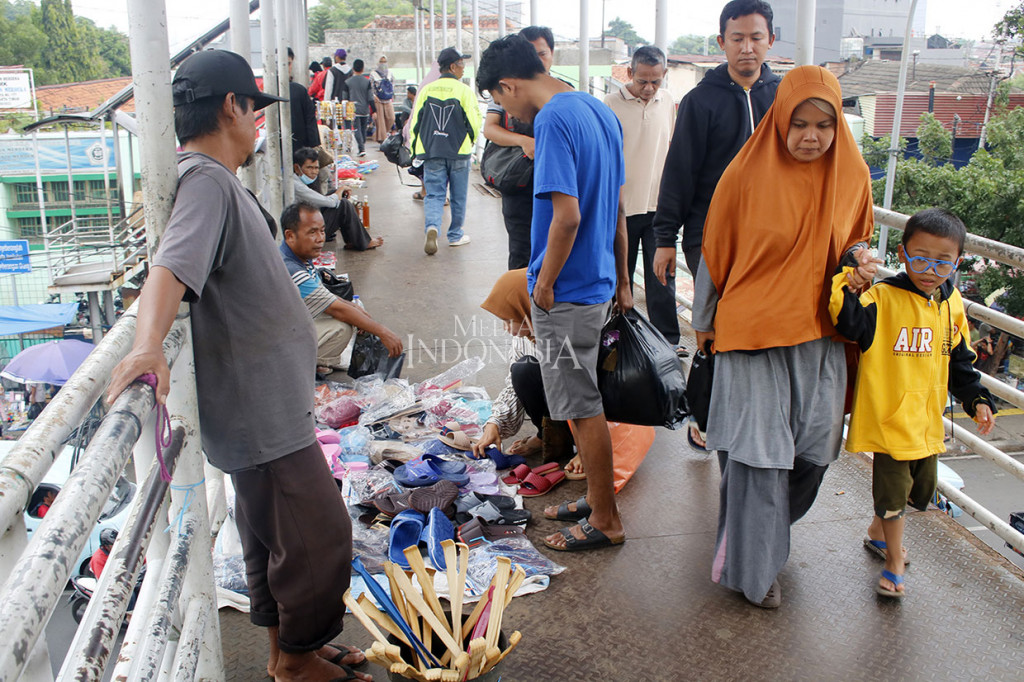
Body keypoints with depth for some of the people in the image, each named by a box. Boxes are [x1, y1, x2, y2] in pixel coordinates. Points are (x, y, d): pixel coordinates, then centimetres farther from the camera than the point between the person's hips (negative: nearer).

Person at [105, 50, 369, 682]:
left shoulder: (216, 180, 14)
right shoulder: (207, 182, -19)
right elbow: (171, 268, -36)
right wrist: (148, 344, -52)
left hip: (266, 403, 10)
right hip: (262, 410, -10)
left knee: (275, 532, 20)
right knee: (321, 534, -1)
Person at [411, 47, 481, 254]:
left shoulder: (426, 90, 3)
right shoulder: (464, 91, -6)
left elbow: (415, 121, 5)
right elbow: (474, 122, -4)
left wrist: (415, 148, 16)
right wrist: (470, 142, 16)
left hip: (431, 151, 2)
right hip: (458, 151, -2)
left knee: (434, 194, 3)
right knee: (458, 196, 12)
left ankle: (432, 227, -22)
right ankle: (455, 235, 20)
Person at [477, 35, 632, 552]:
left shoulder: (552, 121, -17)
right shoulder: (599, 110, 11)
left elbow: (567, 216, -25)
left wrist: (545, 282, -12)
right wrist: (621, 280, 20)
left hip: (566, 292, -9)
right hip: (598, 285, 9)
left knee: (582, 406, 3)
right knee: (582, 401, 19)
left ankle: (606, 522, 16)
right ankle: (597, 500, 32)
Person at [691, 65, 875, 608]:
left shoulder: (851, 177, 0)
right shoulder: (747, 174, -9)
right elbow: (715, 251, 1)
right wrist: (704, 320, 7)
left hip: (818, 337, 4)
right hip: (753, 330, -4)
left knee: (812, 449, 9)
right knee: (759, 450, -3)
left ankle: (763, 520, 38)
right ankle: (751, 567, 14)